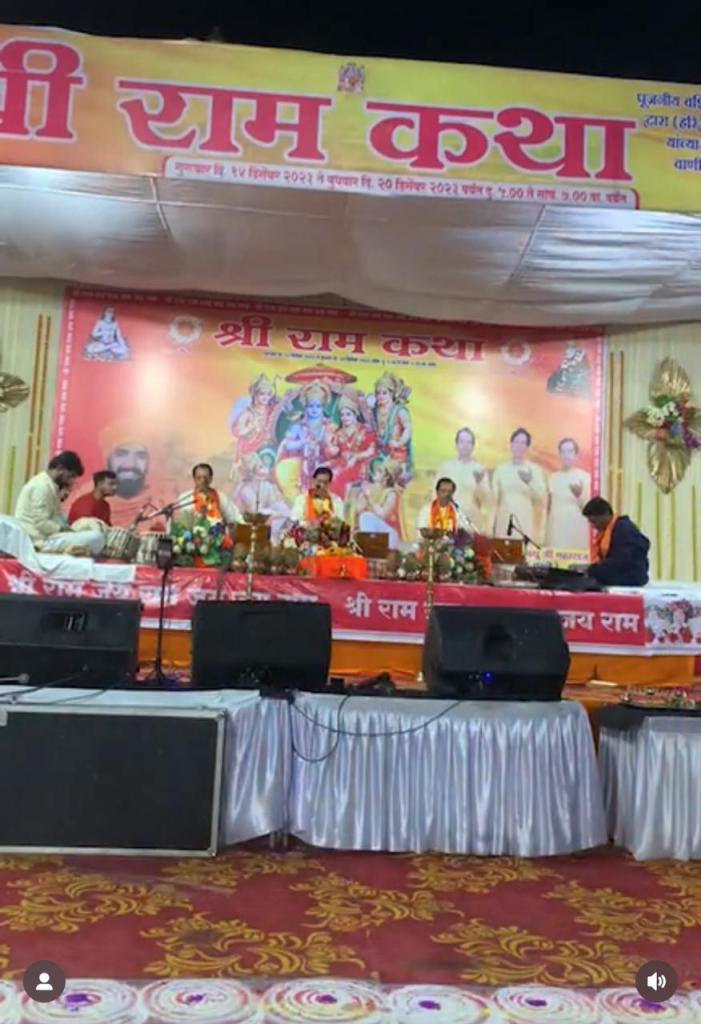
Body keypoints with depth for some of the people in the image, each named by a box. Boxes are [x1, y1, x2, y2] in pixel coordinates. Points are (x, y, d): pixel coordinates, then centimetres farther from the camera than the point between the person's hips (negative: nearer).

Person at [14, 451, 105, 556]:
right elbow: (42, 523, -21)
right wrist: (67, 530, -14)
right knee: (96, 537, -23)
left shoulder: (48, 484, 17)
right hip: (43, 540, -11)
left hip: (47, 537, 11)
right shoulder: (42, 486, -15)